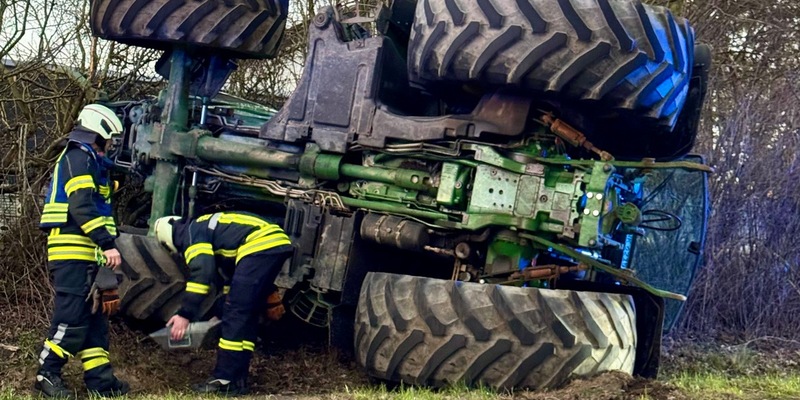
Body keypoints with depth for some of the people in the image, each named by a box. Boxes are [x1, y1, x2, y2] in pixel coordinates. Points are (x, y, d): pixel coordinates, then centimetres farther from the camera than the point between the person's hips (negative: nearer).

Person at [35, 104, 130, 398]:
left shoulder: (84, 160, 23)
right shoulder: (79, 158, -9)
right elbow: (82, 208, -21)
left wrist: (105, 245, 21)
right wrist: (108, 244, -24)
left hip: (84, 255, 11)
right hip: (73, 252, -11)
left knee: (94, 318, 9)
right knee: (72, 318, -9)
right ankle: (47, 374, -2)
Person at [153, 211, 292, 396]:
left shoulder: (192, 232, 4)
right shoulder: (207, 226, 32)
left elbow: (200, 273, -11)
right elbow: (227, 273, 41)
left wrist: (185, 315, -10)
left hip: (260, 246, -10)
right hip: (279, 242, 10)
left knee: (235, 314, -5)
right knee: (247, 313, 15)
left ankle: (225, 382, -4)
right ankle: (237, 379, 17)